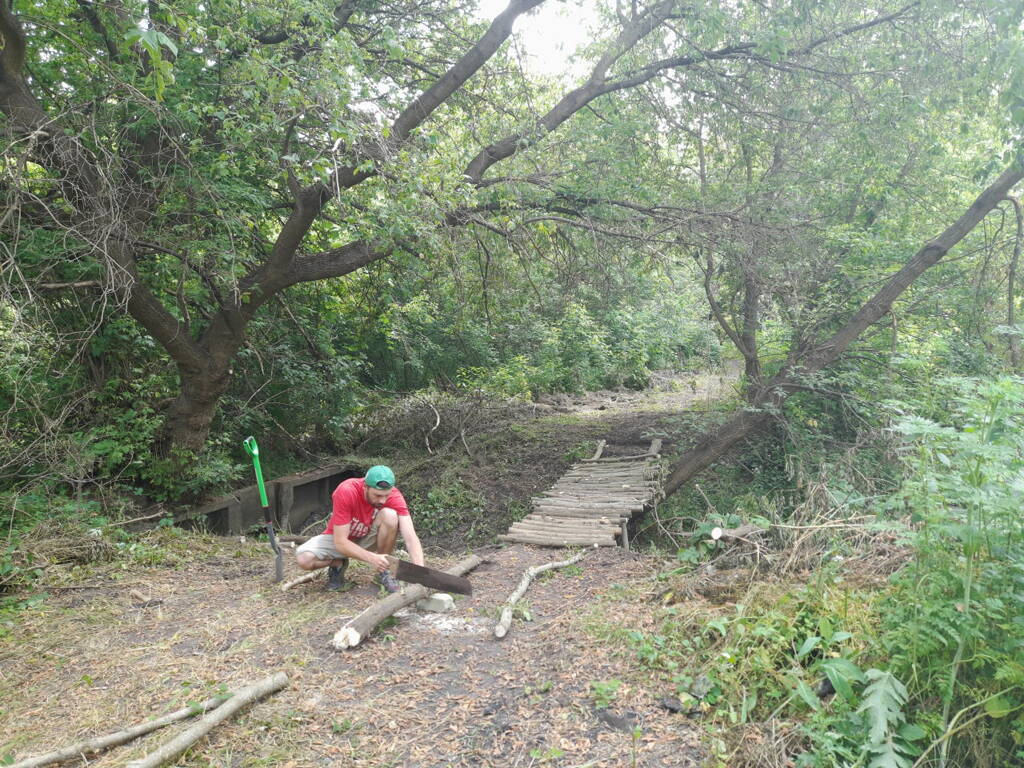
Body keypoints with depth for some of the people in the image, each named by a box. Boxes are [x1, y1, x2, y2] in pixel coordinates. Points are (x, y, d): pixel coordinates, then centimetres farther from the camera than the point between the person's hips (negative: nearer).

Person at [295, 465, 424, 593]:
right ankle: (338, 564, 4)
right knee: (303, 558, -29)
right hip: (341, 539, -1)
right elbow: (340, 542, -30)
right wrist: (372, 558, -43)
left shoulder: (393, 495, -26)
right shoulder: (346, 492, -32)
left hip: (369, 538, 1)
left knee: (390, 515, -31)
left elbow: (411, 536, -30)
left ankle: (383, 571, -10)